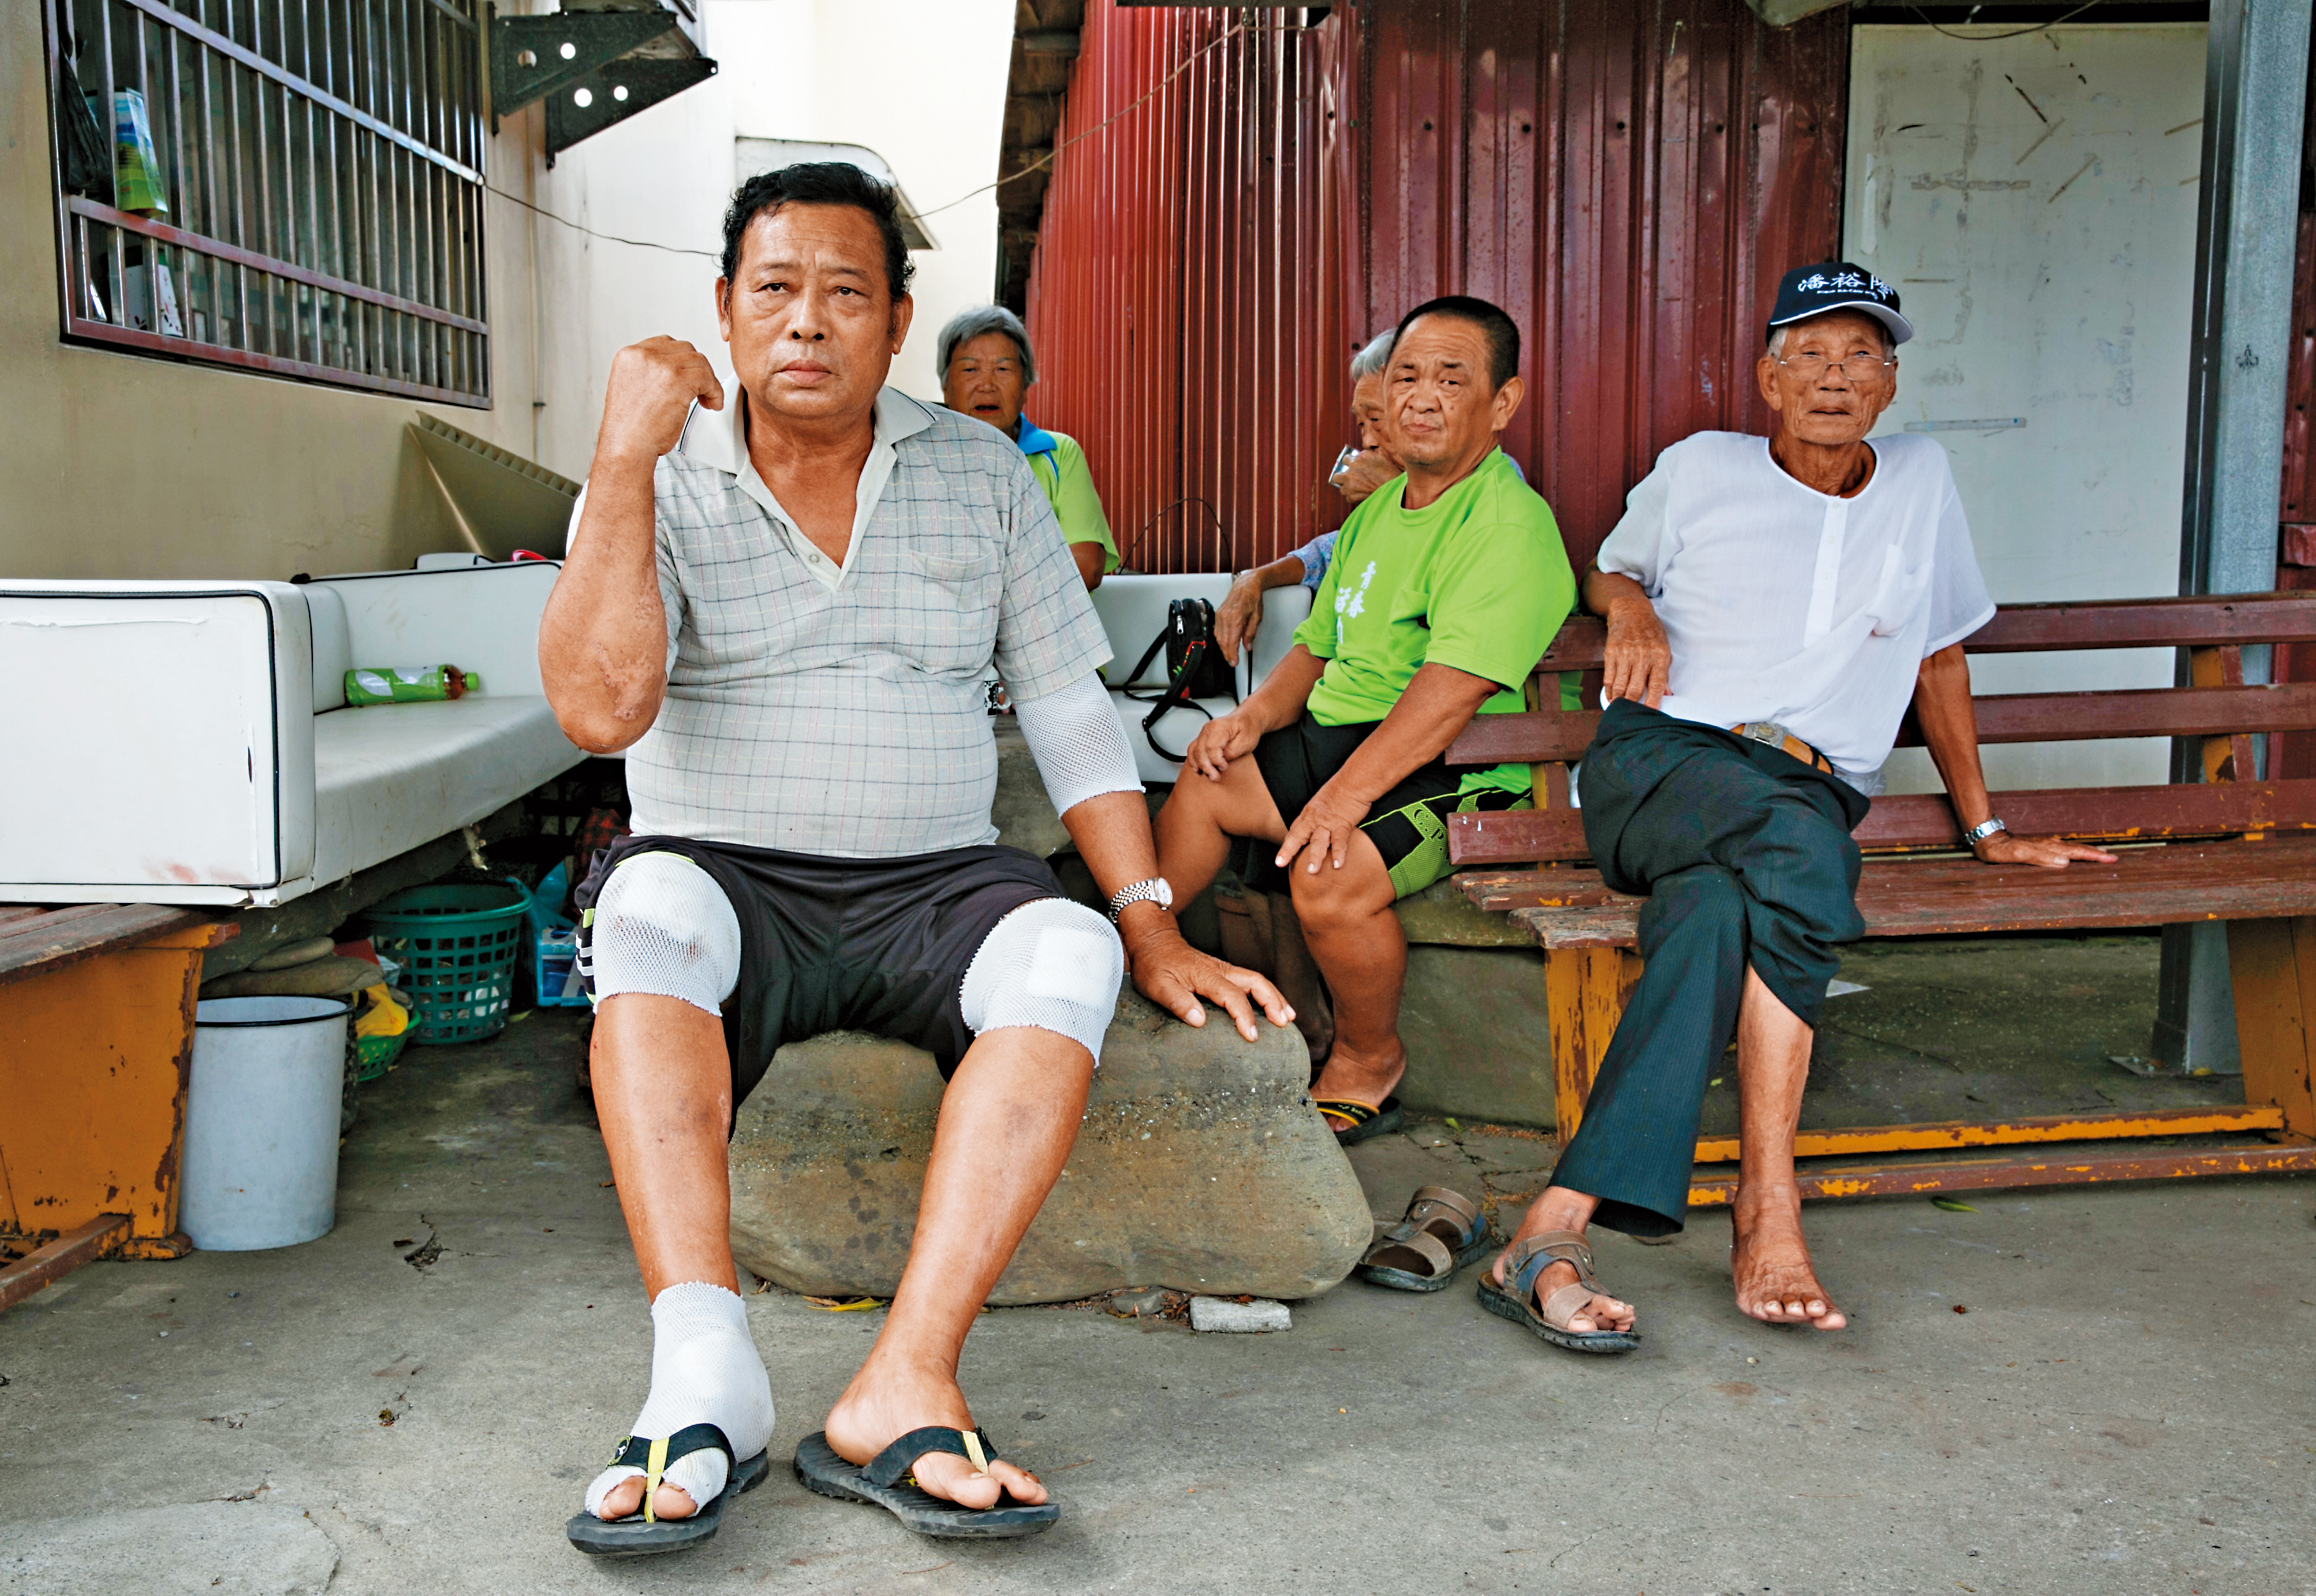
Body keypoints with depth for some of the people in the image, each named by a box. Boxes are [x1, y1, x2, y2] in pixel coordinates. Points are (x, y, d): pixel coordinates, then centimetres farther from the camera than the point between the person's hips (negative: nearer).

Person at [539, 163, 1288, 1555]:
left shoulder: (982, 472, 9)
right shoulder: (661, 484, 3)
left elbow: (1071, 708, 8)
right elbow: (599, 709, -13)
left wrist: (1157, 935, 0)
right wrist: (627, 458, -17)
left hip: (933, 889, 2)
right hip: (728, 875, -1)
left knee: (1069, 950, -30)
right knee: (649, 905, -35)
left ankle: (903, 1389, -36)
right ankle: (705, 1384, -40)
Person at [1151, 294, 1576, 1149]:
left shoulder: (1508, 525, -17)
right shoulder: (1377, 510, 14)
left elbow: (1456, 686, -28)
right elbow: (1319, 645, 21)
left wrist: (1348, 791, -36)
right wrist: (1258, 714, 1)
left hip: (1457, 775, -9)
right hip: (1340, 740, 9)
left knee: (1330, 873, -29)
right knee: (1205, 780, 4)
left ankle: (1370, 1061, -3)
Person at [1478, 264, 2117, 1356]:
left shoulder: (1921, 481, 17)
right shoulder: (1701, 469, 11)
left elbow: (1939, 656, 25)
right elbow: (1608, 571, 27)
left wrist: (1985, 830, 25)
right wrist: (1631, 606, 1)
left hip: (1812, 797, 2)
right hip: (1659, 760, -2)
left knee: (1721, 910, -37)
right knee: (1798, 851, -38)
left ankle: (1558, 1224, -42)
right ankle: (1768, 1207, -39)